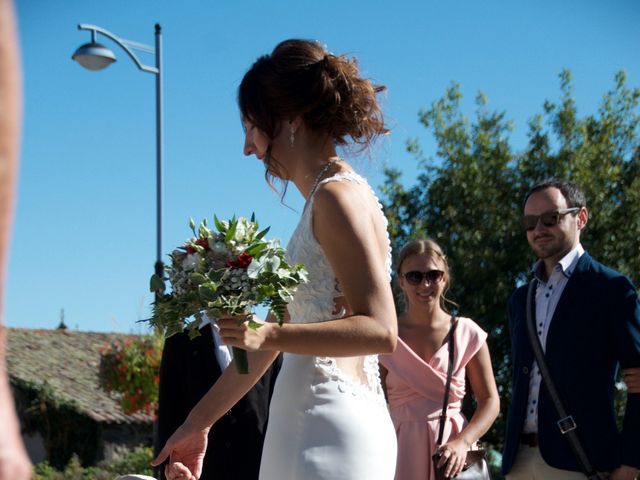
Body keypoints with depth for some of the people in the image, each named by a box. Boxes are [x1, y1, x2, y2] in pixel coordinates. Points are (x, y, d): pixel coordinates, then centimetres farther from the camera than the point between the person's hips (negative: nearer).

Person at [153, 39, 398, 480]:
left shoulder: (337, 196, -11)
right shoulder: (325, 199, 17)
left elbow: (380, 330, -18)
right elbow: (272, 334, 21)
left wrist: (270, 335, -23)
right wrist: (199, 421, 23)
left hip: (331, 430, -9)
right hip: (307, 424, 9)